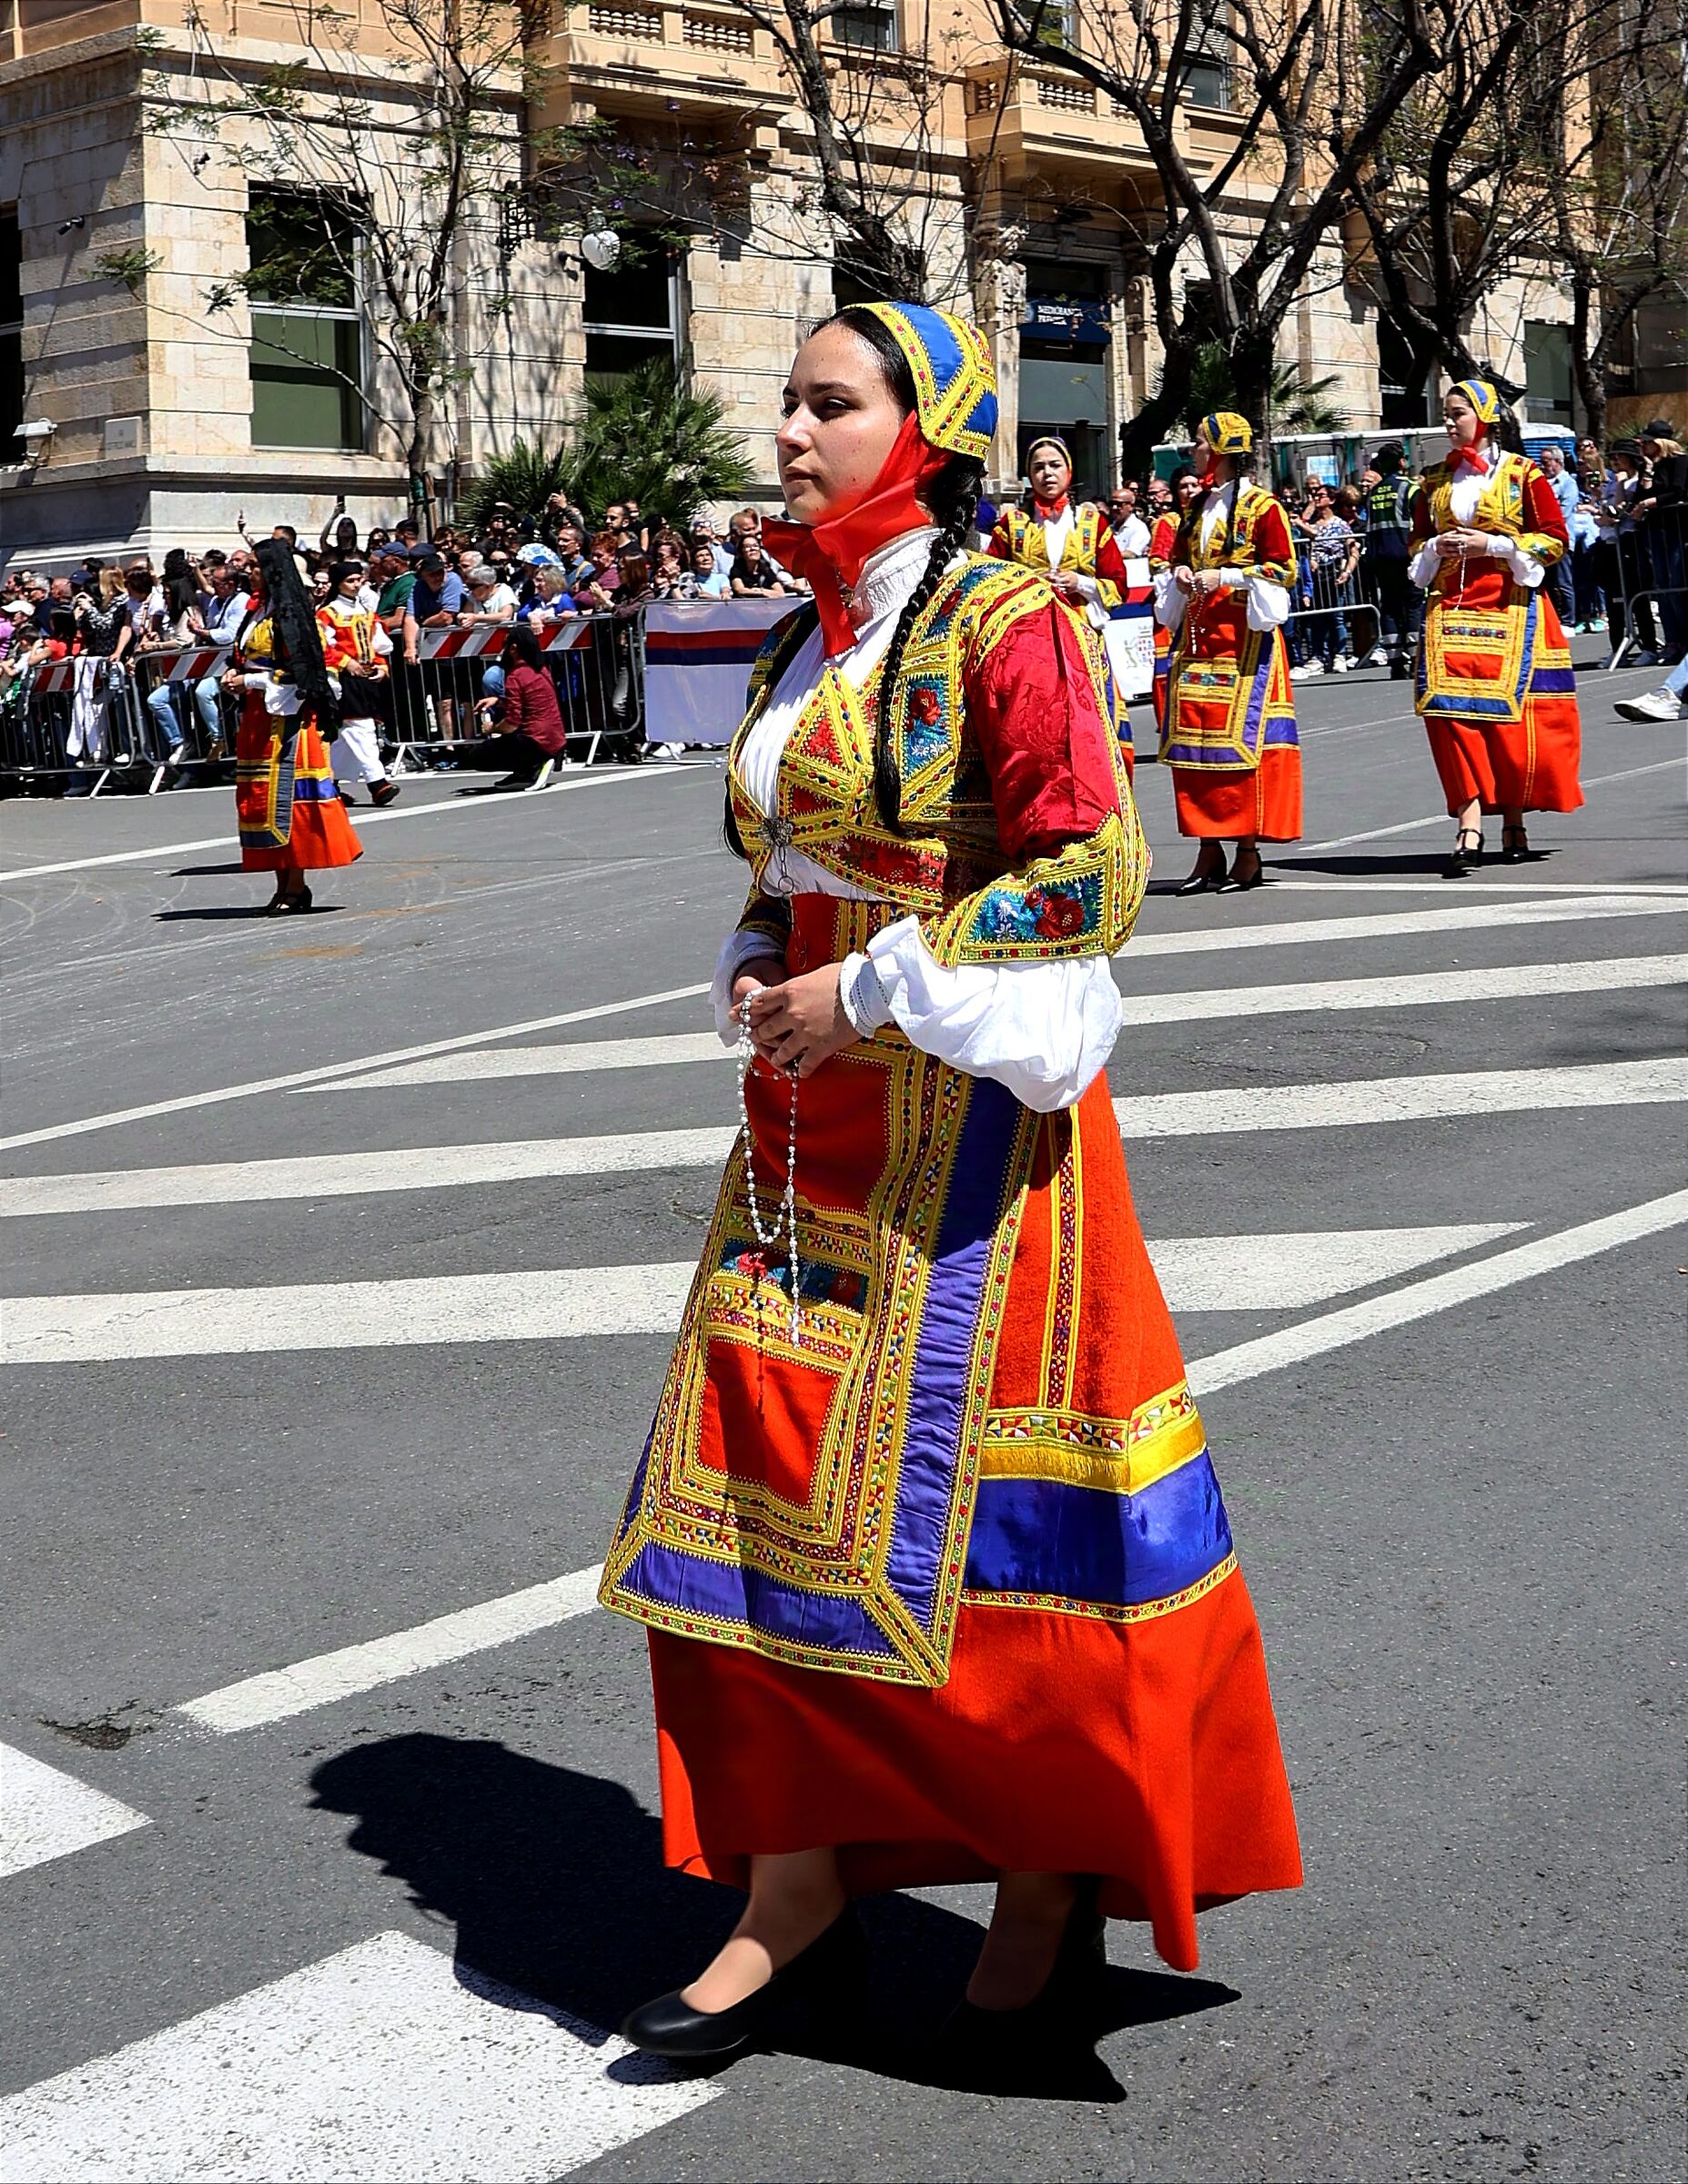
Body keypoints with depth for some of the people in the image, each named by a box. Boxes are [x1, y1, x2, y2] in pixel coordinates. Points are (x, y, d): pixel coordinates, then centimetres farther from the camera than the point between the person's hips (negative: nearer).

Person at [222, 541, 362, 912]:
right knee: (261, 796, 8)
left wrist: (250, 681, -15)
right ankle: (284, 883, 12)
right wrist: (237, 674, 4)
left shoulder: (287, 613, -11)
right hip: (258, 717, 9)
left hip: (284, 715, -9)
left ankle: (296, 885, -3)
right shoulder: (259, 610, 16)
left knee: (284, 796, -8)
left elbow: (295, 671, -16)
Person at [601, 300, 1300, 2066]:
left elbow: (1091, 877, -17)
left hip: (962, 1112, -8)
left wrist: (870, 996, -16)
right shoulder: (806, 643, 14)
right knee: (759, 1486, 6)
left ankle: (1054, 1875, 20)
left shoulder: (1002, 621, -10)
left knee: (955, 1506, 0)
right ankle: (794, 1894, 18)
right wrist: (757, 983, 4)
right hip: (812, 1116, 8)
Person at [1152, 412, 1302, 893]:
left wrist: (1228, 577, -16)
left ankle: (1248, 851, -2)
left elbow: (1283, 570, -7)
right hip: (1196, 636, 7)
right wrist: (1179, 574, 4)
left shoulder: (1261, 506, -4)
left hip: (1243, 634, -7)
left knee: (1241, 736, -8)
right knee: (1191, 736, 2)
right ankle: (1208, 849, 7)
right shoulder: (1195, 509, 17)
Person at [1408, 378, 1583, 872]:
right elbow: (1418, 543, 23)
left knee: (1512, 711, -5)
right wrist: (1437, 548, 1)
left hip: (1510, 607, -3)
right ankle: (1470, 822, -16)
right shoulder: (1434, 481, 15)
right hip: (1450, 608, 3)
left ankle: (1513, 820, 11)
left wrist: (1491, 545, -10)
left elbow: (1554, 539, -1)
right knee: (1452, 707, -12)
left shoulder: (1523, 474, 2)